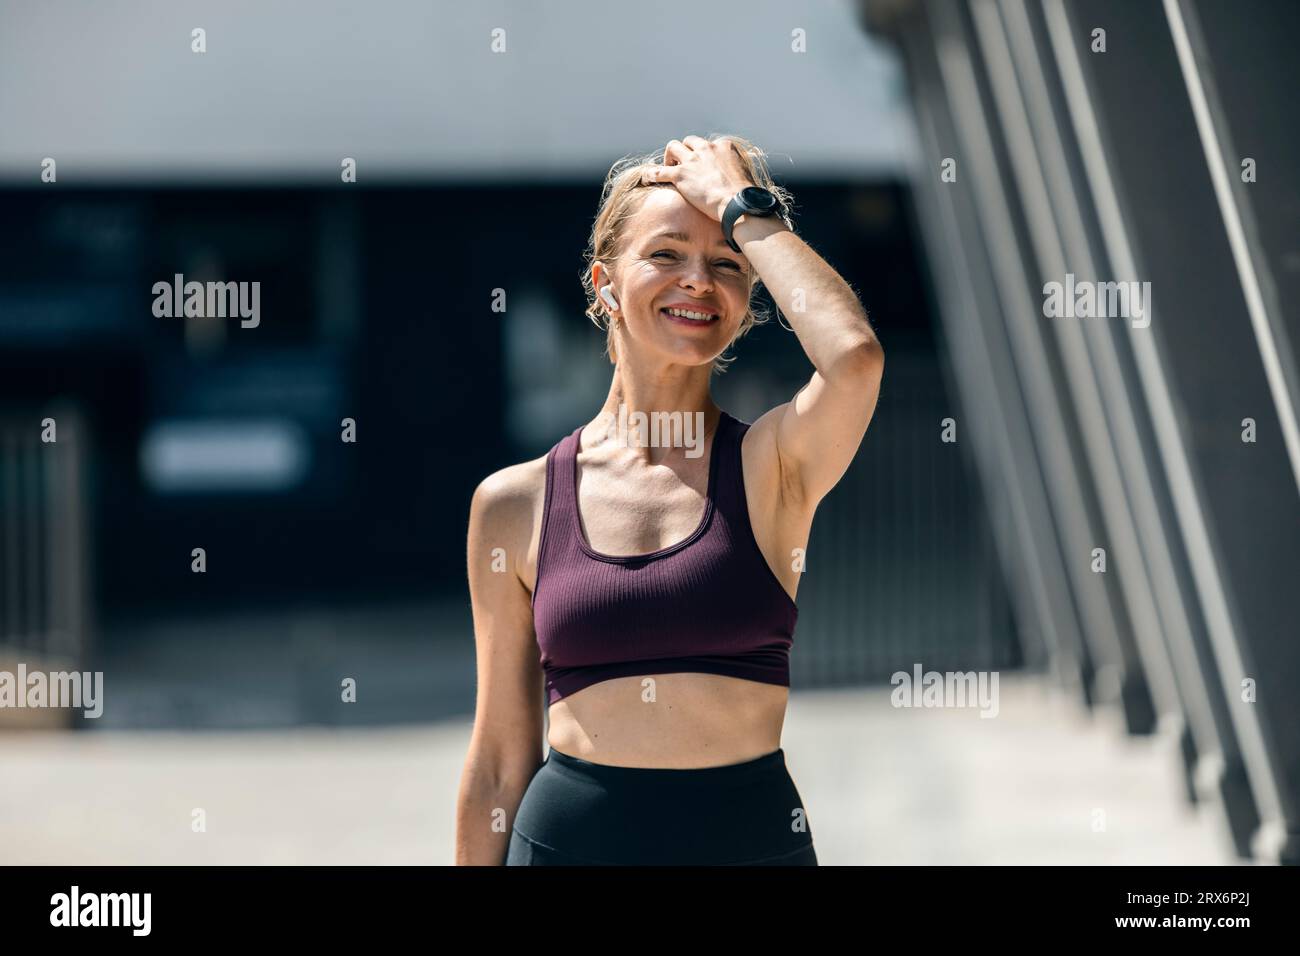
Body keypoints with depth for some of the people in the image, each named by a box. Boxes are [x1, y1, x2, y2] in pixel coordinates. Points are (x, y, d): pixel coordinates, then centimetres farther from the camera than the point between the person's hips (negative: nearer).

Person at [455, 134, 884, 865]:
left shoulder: (771, 466, -1)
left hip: (750, 835, -1)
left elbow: (855, 354, -23)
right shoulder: (515, 503, 2)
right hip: (567, 839, 1)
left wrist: (742, 205, -10)